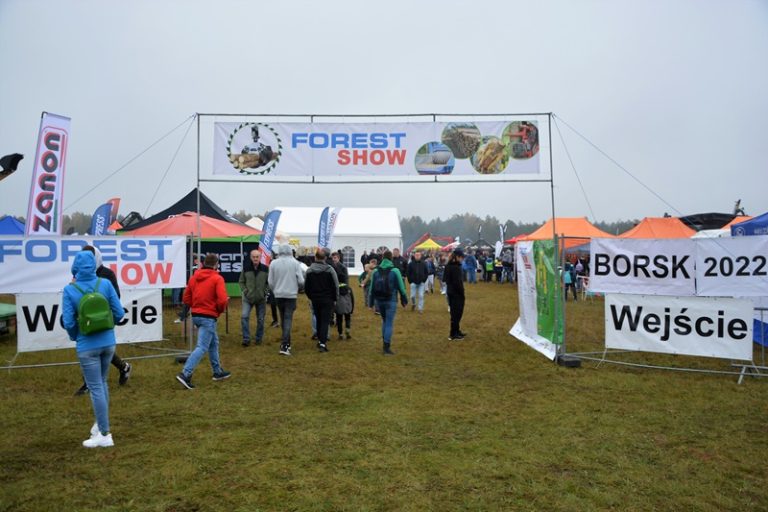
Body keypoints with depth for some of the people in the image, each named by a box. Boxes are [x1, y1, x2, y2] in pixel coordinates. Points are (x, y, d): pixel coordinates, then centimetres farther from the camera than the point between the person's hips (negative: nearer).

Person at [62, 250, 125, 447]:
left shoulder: (70, 290, -12)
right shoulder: (105, 284, -7)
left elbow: (68, 322, -12)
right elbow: (119, 313, -5)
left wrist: (74, 337, 9)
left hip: (87, 346, -3)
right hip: (108, 342, 3)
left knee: (95, 388, 5)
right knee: (101, 382, 23)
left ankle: (105, 435, 11)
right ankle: (100, 424, 34)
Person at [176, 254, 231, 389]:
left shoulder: (194, 277, 7)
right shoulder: (217, 278, -11)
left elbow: (186, 298, 9)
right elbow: (222, 300, -18)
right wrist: (220, 310, 0)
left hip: (196, 315, 8)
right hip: (208, 317, -8)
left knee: (214, 343, 21)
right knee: (202, 347, -5)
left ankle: (218, 372, 30)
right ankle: (185, 374, -14)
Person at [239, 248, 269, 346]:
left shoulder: (265, 269, -4)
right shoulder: (246, 268, -3)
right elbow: (241, 282, 7)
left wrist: (265, 291, -6)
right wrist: (245, 291, -5)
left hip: (261, 299, 0)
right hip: (248, 298, 0)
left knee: (260, 320, 7)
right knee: (244, 316, -14)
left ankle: (258, 339, 24)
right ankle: (246, 339, -5)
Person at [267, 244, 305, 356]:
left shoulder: (274, 263, -1)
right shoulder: (295, 263, -7)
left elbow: (270, 282, 1)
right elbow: (301, 280, -8)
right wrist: (300, 288, 14)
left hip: (279, 295, 3)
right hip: (291, 294, -3)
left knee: (283, 319, 17)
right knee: (288, 319, -3)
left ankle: (286, 342, 26)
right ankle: (284, 346, -12)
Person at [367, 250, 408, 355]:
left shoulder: (375, 271, 0)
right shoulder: (395, 271, -9)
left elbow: (372, 288, 3)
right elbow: (401, 287, -6)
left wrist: (371, 302, 11)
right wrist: (404, 300, 6)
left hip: (379, 300, 4)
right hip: (391, 301, -4)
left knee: (384, 321, 22)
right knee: (389, 323, 1)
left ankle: (385, 343, 24)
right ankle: (387, 348, 0)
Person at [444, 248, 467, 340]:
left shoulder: (449, 266, 10)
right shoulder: (456, 267, -20)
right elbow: (457, 282, -21)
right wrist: (462, 293, -13)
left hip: (451, 292, 9)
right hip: (456, 294, -9)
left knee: (455, 313, 18)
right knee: (456, 314, -1)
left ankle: (457, 331, 28)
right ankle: (453, 335, 5)